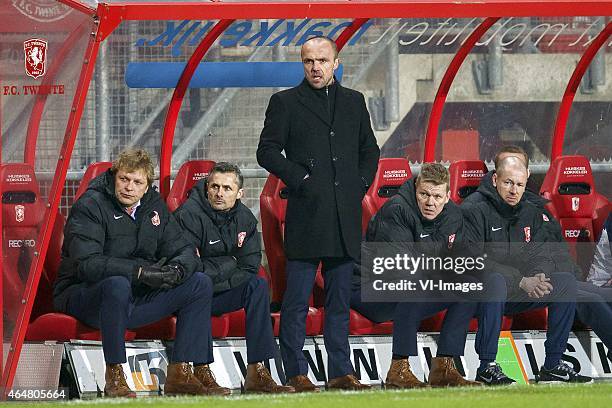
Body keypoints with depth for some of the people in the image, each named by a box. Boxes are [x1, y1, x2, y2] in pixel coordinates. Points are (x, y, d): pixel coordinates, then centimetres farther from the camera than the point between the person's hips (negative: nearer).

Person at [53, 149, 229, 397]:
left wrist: (176, 270, -19)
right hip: (82, 297, -7)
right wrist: (140, 271, -32)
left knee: (200, 283, -4)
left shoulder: (154, 205, 7)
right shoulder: (90, 206, -15)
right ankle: (114, 376, -31)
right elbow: (87, 264, -26)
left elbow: (184, 251, 7)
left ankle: (180, 373, -10)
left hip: (137, 296, 7)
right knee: (117, 284, -41)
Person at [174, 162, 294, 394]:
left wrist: (212, 272, -14)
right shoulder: (189, 214, -16)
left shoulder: (244, 219, 3)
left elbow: (250, 268, -1)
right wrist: (230, 264, -10)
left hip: (214, 294, 6)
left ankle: (257, 372, -23)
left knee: (258, 286, -14)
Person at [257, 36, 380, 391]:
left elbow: (370, 149, 22)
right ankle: (297, 373, -1)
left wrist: (361, 184, 6)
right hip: (306, 216, -4)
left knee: (340, 299, 7)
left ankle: (341, 372, 11)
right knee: (297, 301, -4)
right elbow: (267, 151, -1)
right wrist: (300, 179, -10)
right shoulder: (286, 103, 4)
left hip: (345, 220, 4)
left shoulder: (354, 102, 16)